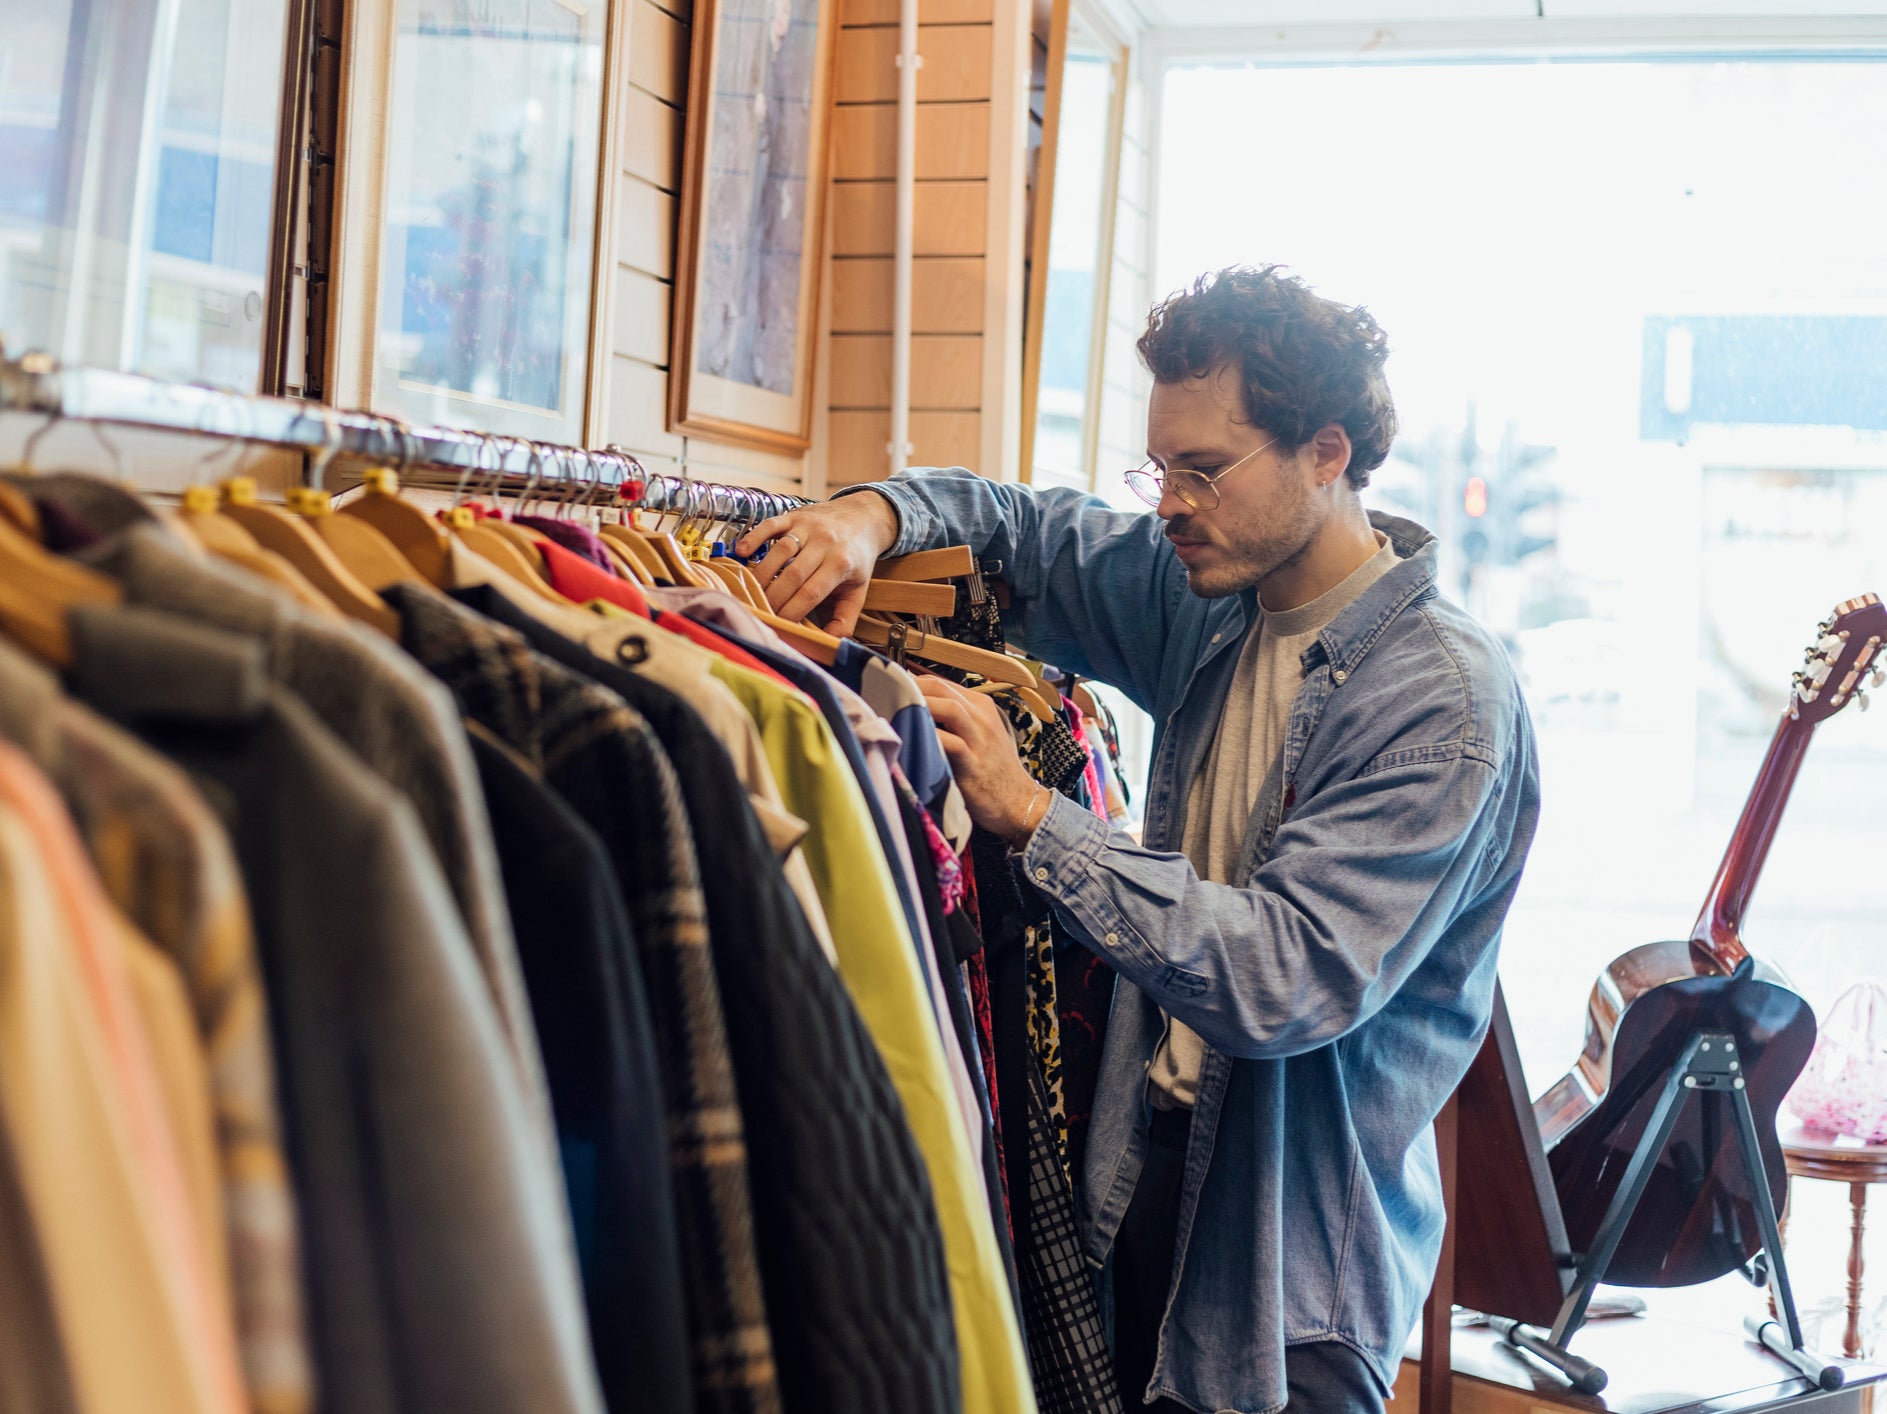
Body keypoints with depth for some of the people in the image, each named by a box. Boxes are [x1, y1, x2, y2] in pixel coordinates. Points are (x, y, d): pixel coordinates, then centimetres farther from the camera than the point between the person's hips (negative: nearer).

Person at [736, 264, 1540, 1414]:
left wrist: (1033, 815, -28)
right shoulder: (1208, 600, 2)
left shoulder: (1446, 697, -20)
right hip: (1140, 1180, 6)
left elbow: (1290, 979, -28)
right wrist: (879, 514, -7)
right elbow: (1016, 525, 16)